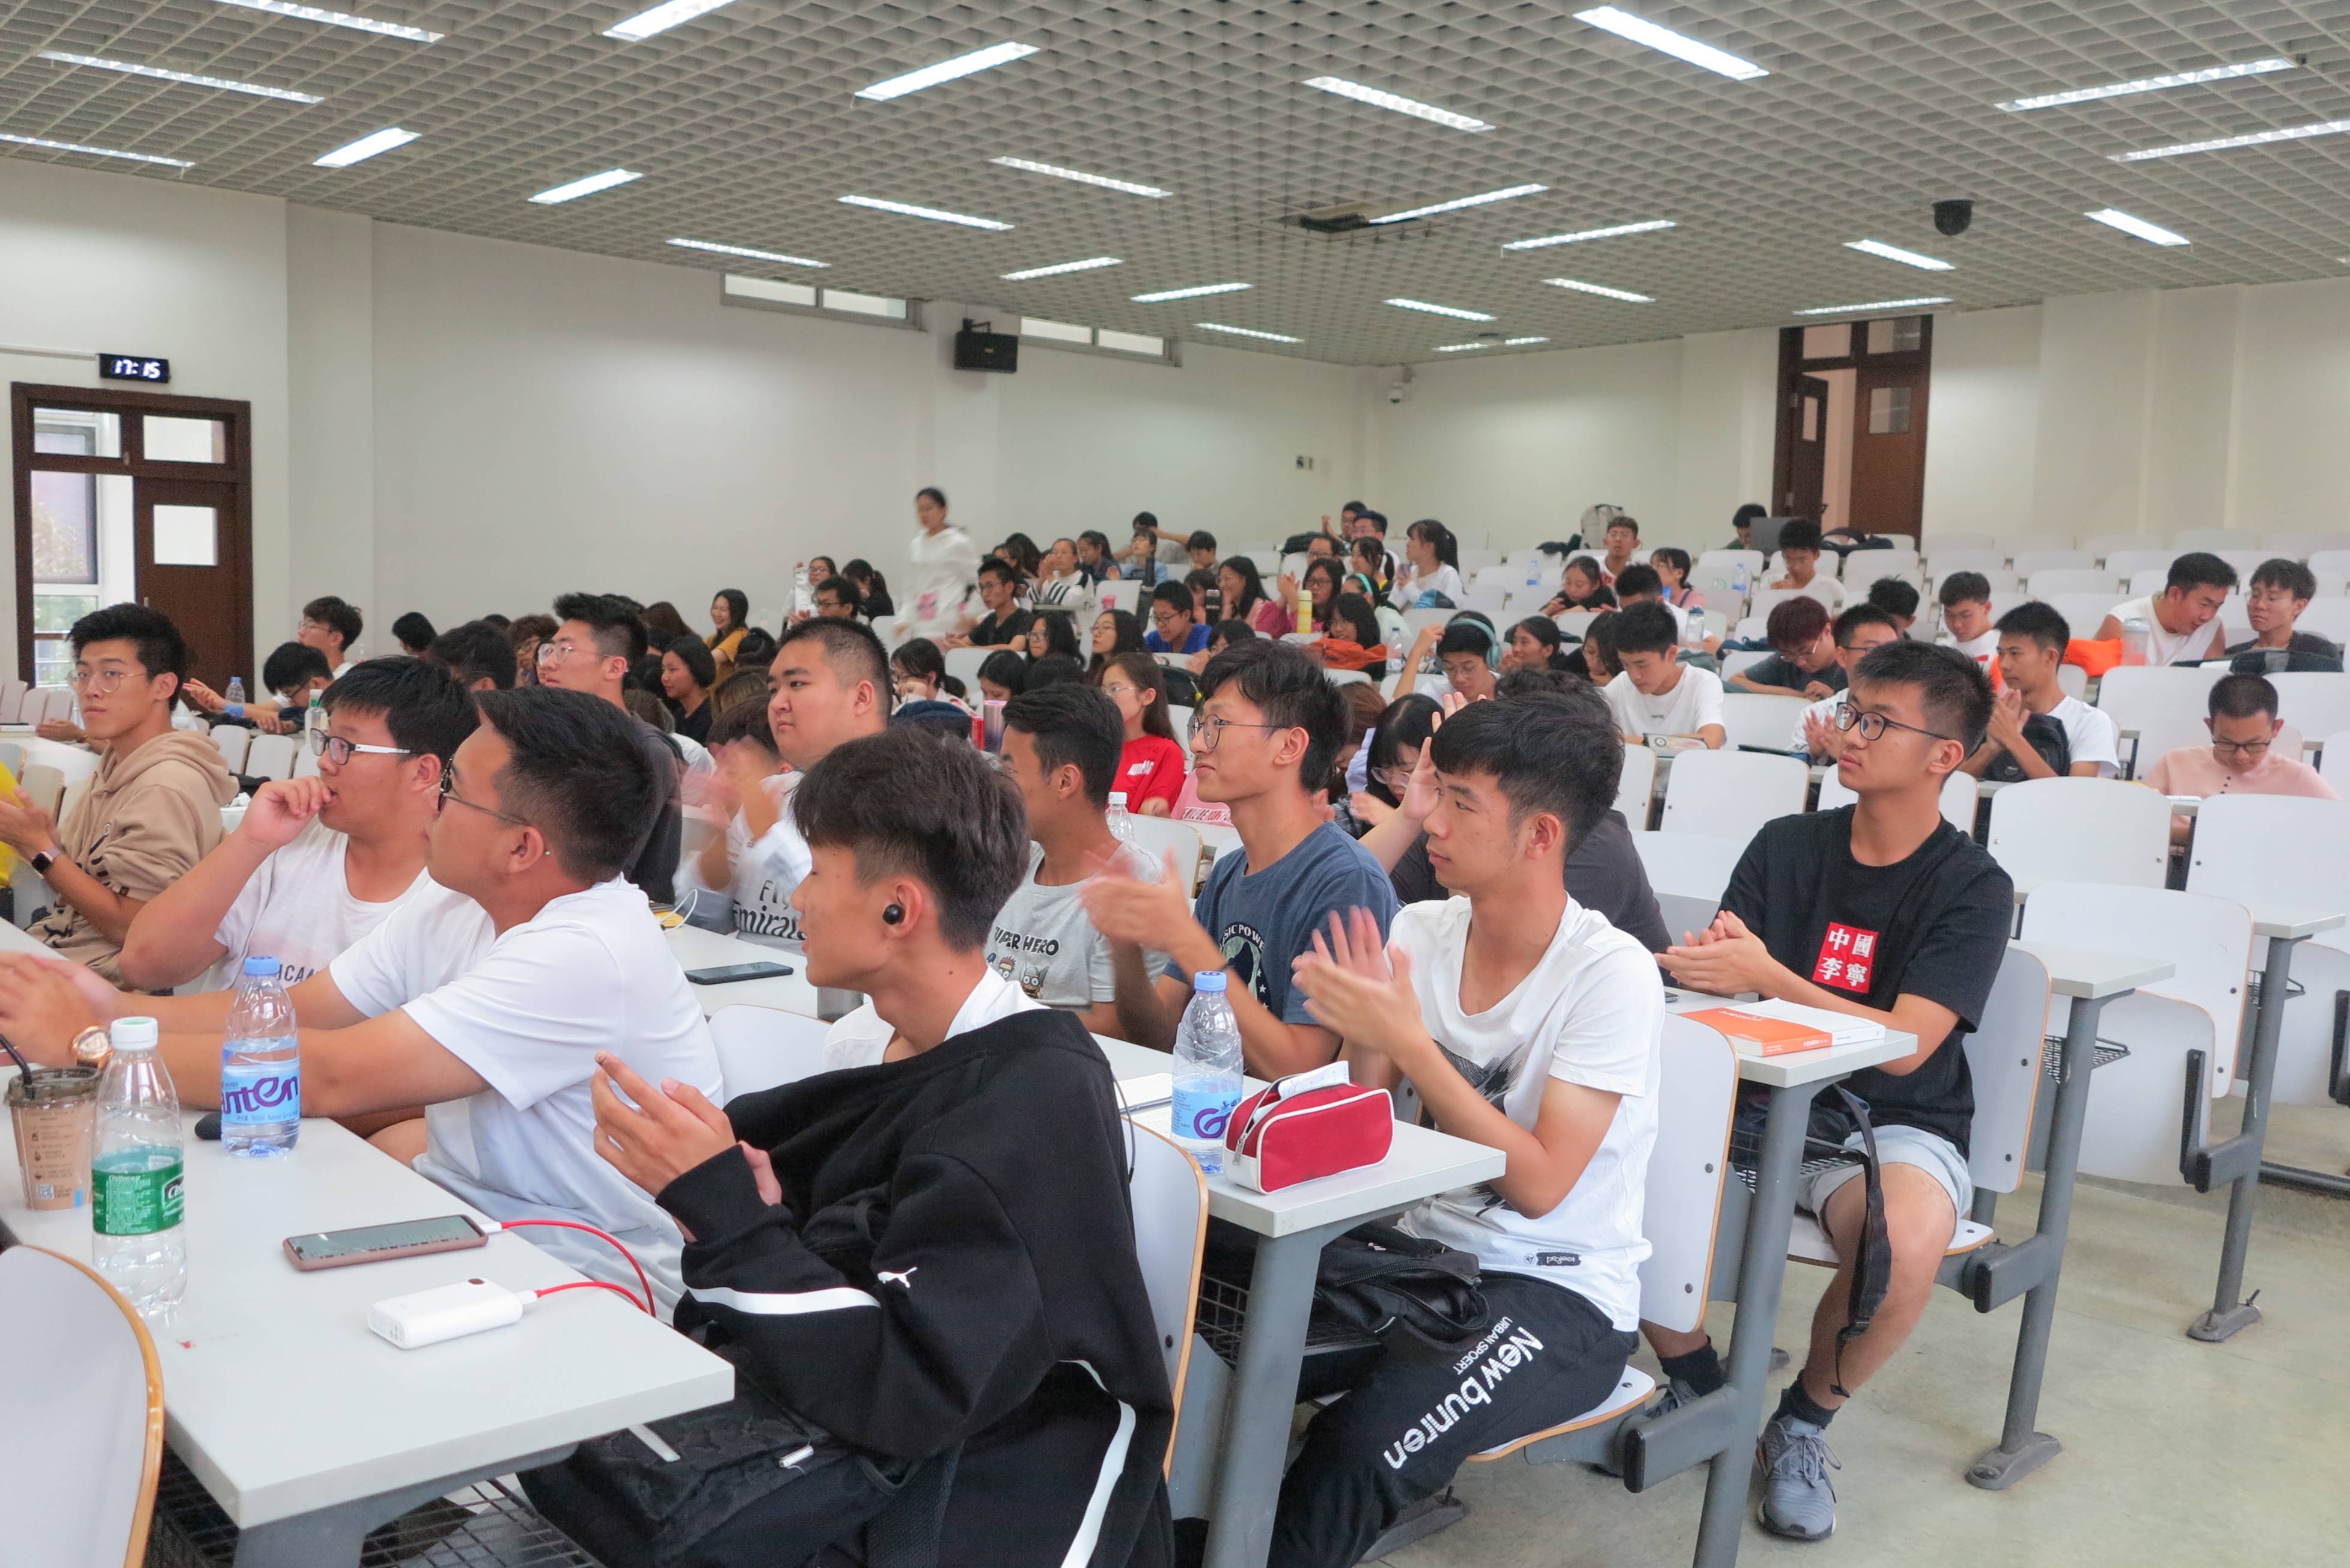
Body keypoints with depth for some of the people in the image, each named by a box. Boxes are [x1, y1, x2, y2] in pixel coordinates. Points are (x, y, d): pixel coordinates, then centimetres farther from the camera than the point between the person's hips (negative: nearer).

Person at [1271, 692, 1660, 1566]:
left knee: (1358, 1450, -30)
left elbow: (1538, 1183, -17)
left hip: (1560, 1296, -5)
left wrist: (1408, 1042, -23)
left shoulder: (1611, 975, -14)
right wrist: (1363, 1040, -17)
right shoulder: (1418, 935, 1)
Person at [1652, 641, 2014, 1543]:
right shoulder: (1786, 845, 6)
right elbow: (1726, 973, -2)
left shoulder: (1973, 887, -6)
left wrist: (1766, 976, -30)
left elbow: (1905, 1044, -18)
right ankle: (1695, 1382, 4)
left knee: (1905, 1245, -37)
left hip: (1892, 1124, -3)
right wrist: (1709, 954, -27)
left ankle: (1804, 1422, -4)